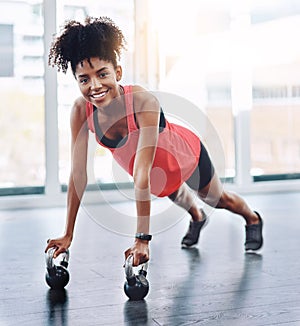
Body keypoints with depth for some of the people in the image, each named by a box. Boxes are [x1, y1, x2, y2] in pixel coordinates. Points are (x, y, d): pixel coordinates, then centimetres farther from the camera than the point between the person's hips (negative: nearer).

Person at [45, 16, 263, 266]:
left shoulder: (144, 102, -45)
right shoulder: (81, 111, -32)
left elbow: (142, 173, -47)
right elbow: (78, 174, -27)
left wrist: (142, 239, -47)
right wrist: (68, 235, -26)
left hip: (186, 157, -4)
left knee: (218, 199, 24)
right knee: (175, 196, 35)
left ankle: (253, 219, 60)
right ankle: (197, 218, 72)